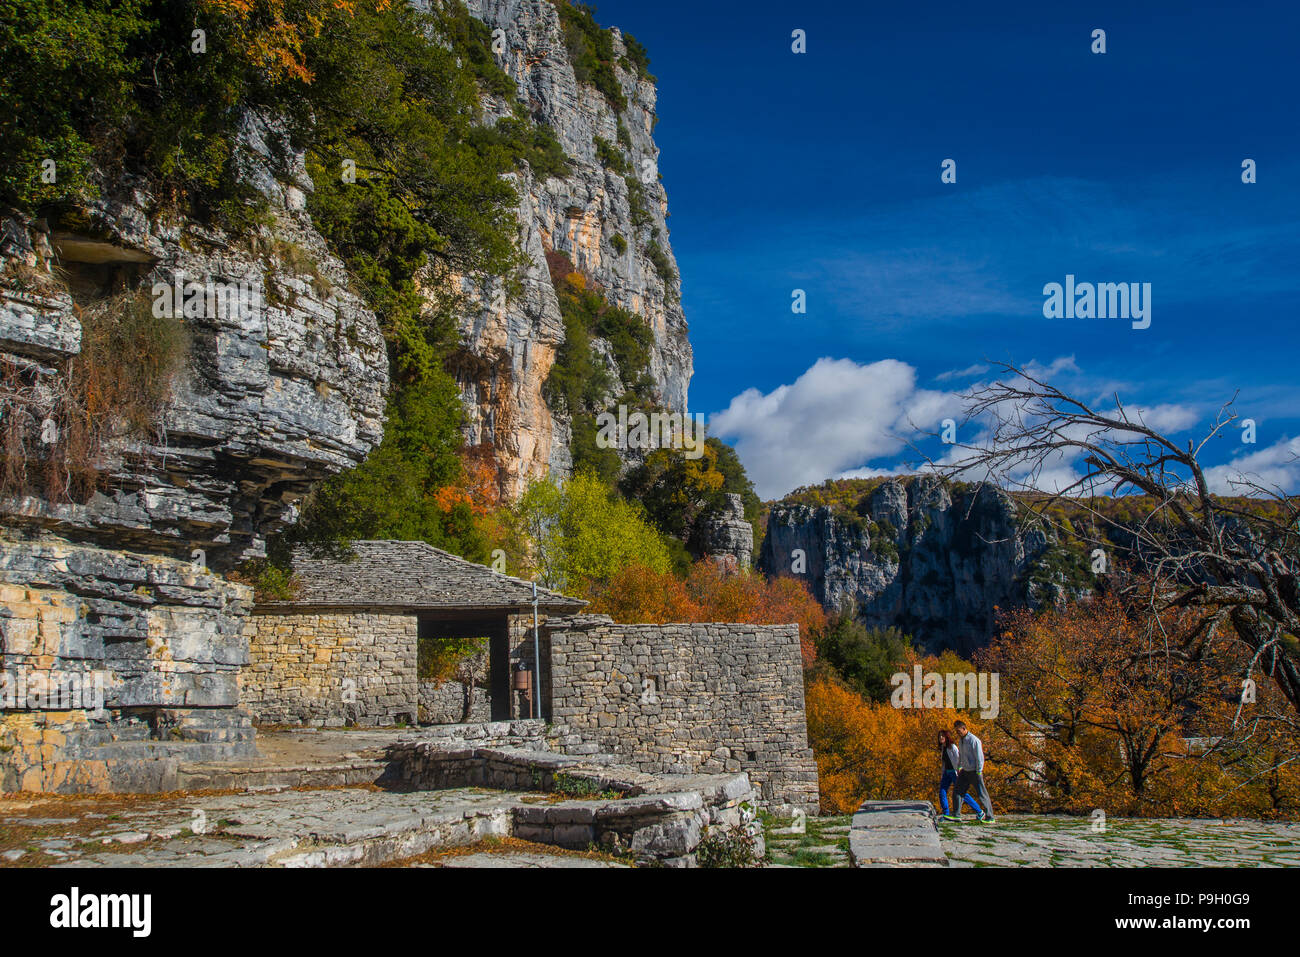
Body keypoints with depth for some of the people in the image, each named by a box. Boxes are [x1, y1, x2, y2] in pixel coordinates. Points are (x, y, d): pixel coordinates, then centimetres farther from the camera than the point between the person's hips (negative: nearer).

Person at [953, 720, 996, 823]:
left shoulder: (974, 740, -15)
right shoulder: (960, 740, 10)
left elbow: (979, 757, -15)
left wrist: (979, 772, -15)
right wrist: (959, 767, 18)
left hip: (974, 772, -8)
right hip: (965, 771, 8)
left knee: (981, 794, -4)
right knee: (958, 791, 3)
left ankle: (990, 817, 2)